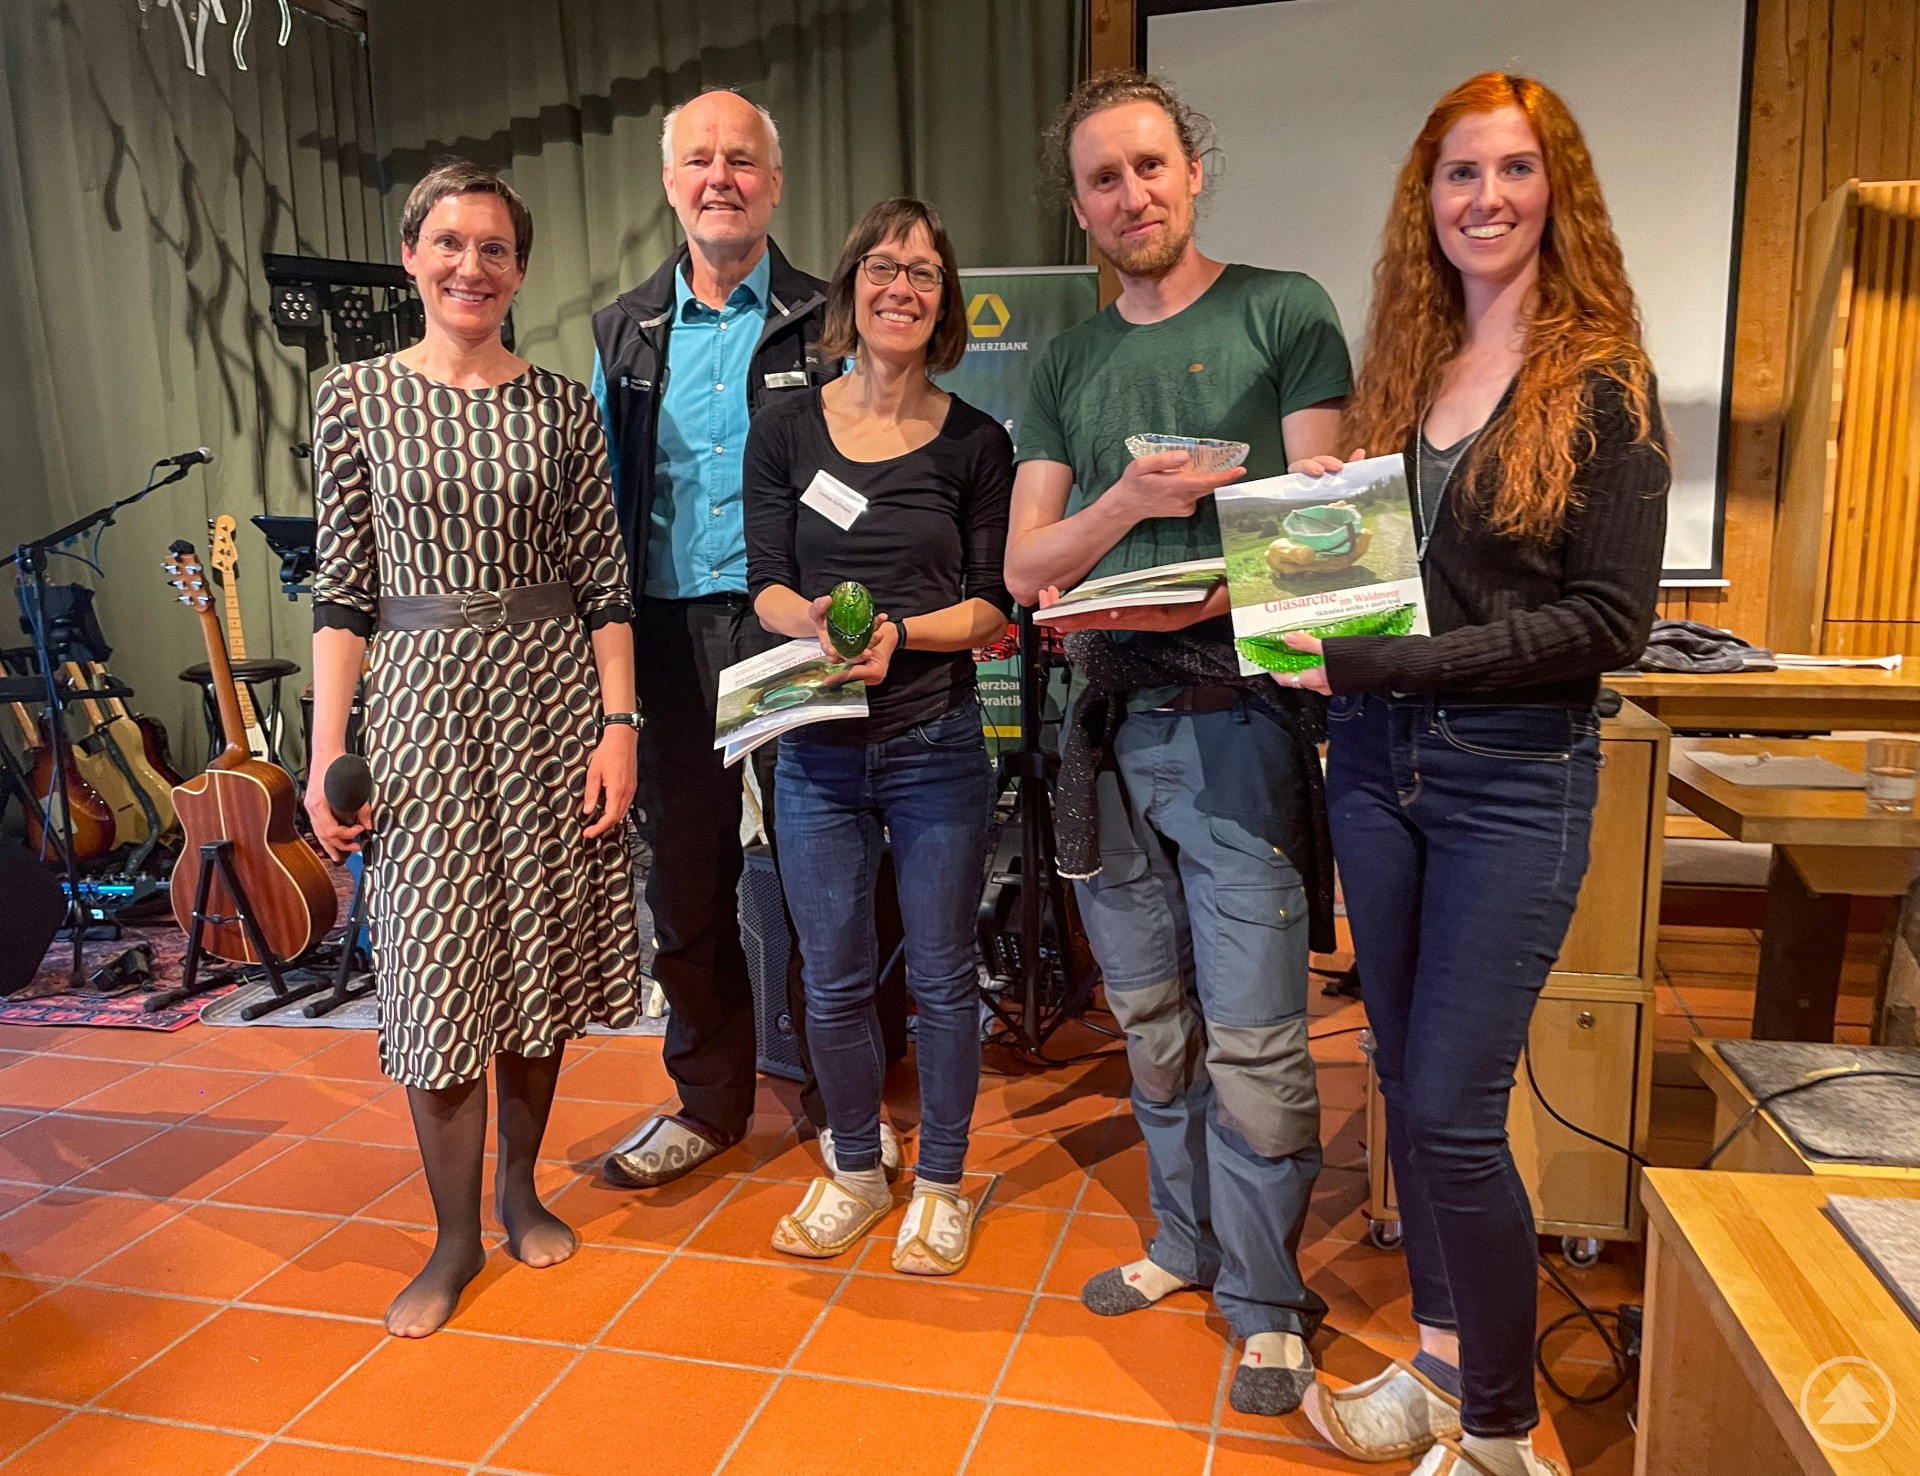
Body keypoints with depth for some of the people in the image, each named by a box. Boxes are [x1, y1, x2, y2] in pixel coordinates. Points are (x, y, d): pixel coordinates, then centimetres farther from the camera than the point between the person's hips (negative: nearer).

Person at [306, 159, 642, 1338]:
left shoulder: (564, 408, 4)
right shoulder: (356, 397, 4)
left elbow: (604, 586, 2)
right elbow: (344, 590, 2)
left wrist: (620, 725, -7)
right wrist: (326, 753, -4)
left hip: (549, 697, 1)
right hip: (422, 705, 0)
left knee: (539, 961, 9)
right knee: (437, 974, 2)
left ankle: (521, 1187, 31)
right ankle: (457, 1235, 18)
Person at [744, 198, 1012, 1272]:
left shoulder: (976, 441, 0)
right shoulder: (787, 430, 5)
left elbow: (992, 606, -1)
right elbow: (767, 585, 2)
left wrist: (900, 632, -18)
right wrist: (818, 622, -19)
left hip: (937, 741, -1)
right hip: (819, 747, 2)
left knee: (942, 975, 8)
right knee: (833, 978, 12)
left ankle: (942, 1184, 29)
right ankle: (857, 1170, 34)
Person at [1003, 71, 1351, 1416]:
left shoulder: (1282, 312, 2)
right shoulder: (1069, 366, 15)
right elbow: (1026, 568, 8)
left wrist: (1199, 600, -22)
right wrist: (1128, 502, -10)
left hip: (1236, 715, -5)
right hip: (1112, 727, 5)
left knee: (1252, 1038, -1)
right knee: (1154, 1023, 15)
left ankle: (1266, 1300, 18)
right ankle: (1189, 1241, 33)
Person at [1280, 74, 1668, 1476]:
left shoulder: (1602, 382, -5)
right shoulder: (1403, 368, 10)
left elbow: (1607, 622, -13)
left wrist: (1378, 666, -19)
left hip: (1514, 779, -5)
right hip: (1379, 768, 5)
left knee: (1452, 1110, -4)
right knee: (1407, 1080, 13)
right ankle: (1444, 1356, 32)